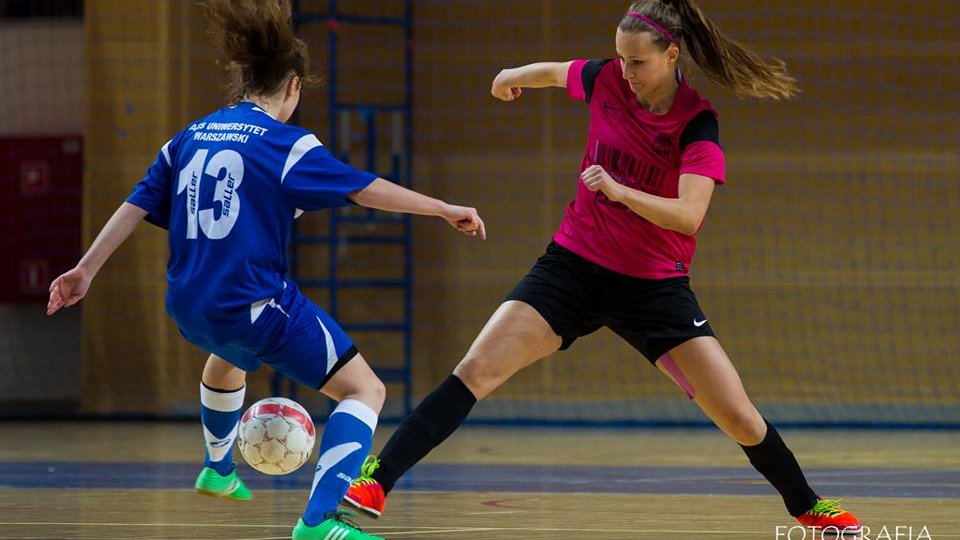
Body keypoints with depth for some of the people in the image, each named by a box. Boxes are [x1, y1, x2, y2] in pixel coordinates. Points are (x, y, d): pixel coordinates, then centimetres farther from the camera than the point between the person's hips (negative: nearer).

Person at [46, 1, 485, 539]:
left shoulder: (190, 138, 9)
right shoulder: (283, 143, -10)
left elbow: (136, 206, 9)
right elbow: (366, 189, -13)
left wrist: (86, 270, 14)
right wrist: (446, 209, -6)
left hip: (189, 307, 7)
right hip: (257, 306, -7)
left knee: (228, 357, 42)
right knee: (365, 390, -2)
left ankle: (218, 469, 61)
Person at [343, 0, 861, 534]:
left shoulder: (698, 123, -16)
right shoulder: (605, 80, -6)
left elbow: (688, 215, -28)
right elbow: (553, 72, 18)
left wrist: (621, 191, -43)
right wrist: (513, 78, 38)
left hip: (655, 284, -2)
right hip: (574, 264, 2)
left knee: (739, 417, -5)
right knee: (475, 371, -14)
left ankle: (808, 506, 20)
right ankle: (376, 481, -14)